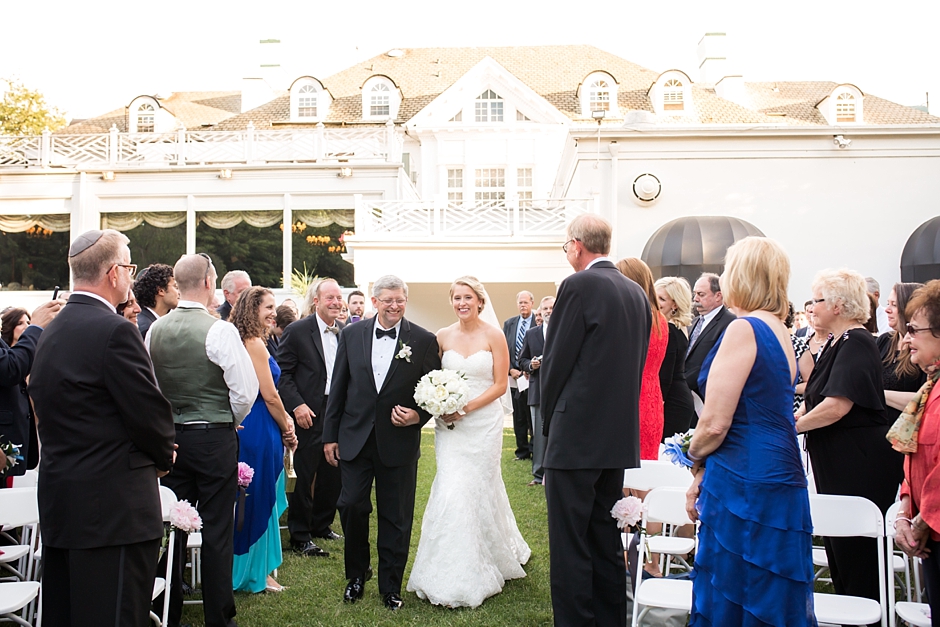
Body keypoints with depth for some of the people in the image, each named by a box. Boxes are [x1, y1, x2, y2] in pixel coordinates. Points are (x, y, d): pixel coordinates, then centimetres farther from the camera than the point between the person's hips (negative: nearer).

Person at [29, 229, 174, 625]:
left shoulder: (51, 330, 11)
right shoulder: (115, 331, -17)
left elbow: (43, 401, 13)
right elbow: (149, 411, -15)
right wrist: (164, 456, 2)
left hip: (58, 500, 9)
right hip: (113, 504, -9)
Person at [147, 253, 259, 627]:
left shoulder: (156, 330, 1)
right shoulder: (219, 330, -15)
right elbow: (246, 389, -15)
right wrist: (231, 422, 4)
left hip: (170, 438, 5)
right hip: (215, 439, -5)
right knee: (217, 531, 4)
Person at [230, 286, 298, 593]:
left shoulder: (245, 342, 12)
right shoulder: (254, 343, -16)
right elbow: (270, 396, -16)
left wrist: (284, 421, 2)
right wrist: (287, 429, -2)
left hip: (247, 427, 9)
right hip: (259, 430, -9)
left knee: (257, 500, 16)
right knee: (259, 500, 2)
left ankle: (250, 569, 27)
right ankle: (256, 574, 14)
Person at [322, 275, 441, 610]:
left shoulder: (424, 340, -3)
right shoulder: (351, 334, 3)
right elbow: (338, 387, 5)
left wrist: (418, 414, -16)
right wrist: (330, 435, 5)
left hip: (399, 442, -1)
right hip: (355, 439, 2)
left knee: (396, 517, 7)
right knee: (352, 506, 3)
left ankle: (391, 586, 23)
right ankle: (357, 574, 27)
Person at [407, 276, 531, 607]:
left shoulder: (493, 336, -4)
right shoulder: (443, 336, 4)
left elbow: (500, 384, -6)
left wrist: (466, 407, -15)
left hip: (483, 422, -2)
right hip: (449, 424, 2)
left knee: (478, 489, 5)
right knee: (450, 490, -3)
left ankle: (476, 573, 22)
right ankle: (450, 576, 9)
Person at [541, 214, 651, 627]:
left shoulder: (578, 285, -12)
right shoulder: (637, 292, 11)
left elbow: (556, 360, -10)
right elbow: (635, 364, 13)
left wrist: (550, 419, 4)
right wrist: (615, 417, 17)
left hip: (577, 437, -8)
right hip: (621, 437, 8)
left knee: (570, 547, -1)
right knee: (607, 542, 17)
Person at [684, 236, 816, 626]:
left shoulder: (744, 329, -15)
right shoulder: (779, 331, 13)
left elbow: (715, 422, -18)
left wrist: (697, 460, 3)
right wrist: (705, 472, 15)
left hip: (745, 485, -9)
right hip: (781, 479, 9)